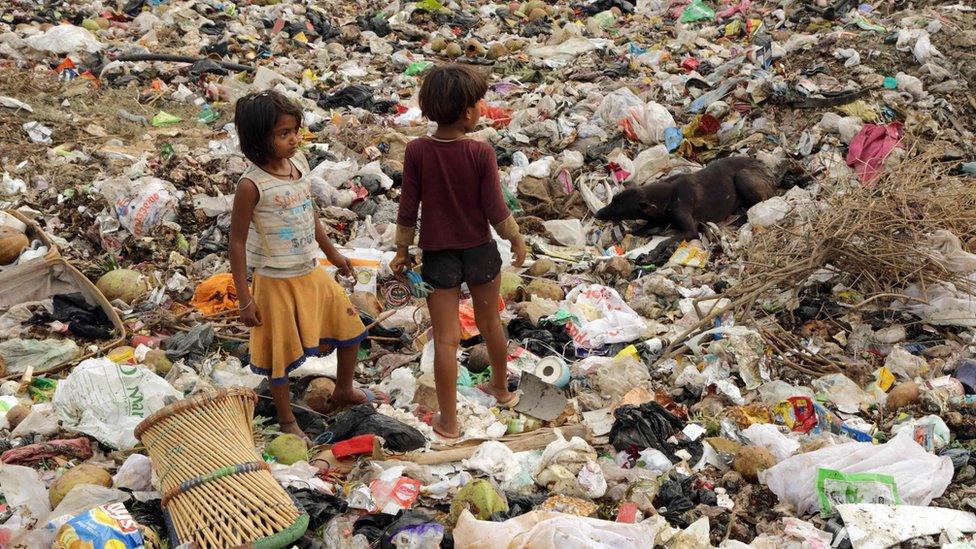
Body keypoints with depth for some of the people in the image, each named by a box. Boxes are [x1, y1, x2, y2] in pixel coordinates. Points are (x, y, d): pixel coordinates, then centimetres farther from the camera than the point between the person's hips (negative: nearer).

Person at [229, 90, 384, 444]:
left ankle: (344, 391, 40)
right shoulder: (252, 185, -23)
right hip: (276, 281, -7)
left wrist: (332, 254, 22)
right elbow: (237, 242, -17)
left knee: (350, 328, 15)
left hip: (312, 272, 7)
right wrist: (245, 299, -17)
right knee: (281, 352, 9)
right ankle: (287, 421, 30)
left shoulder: (298, 162, -3)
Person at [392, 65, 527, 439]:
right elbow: (496, 211, -12)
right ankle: (501, 390, 44)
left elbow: (408, 210, -8)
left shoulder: (416, 152, -14)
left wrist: (402, 250, 7)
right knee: (490, 324, 23)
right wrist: (517, 240, 6)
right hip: (480, 252, 1)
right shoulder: (482, 153, -17)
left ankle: (448, 421, 11)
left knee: (446, 339, 5)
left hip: (438, 256, -1)